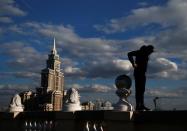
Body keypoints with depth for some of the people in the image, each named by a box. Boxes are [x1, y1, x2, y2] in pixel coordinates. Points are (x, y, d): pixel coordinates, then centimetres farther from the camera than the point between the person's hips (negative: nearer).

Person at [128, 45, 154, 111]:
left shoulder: (145, 54, 18)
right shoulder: (140, 52, -8)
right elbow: (129, 54, -20)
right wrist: (133, 63, -23)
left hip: (142, 74, 9)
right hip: (138, 73, -9)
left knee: (142, 90, 9)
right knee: (138, 89, -10)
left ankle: (141, 105, 14)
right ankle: (138, 106, -10)